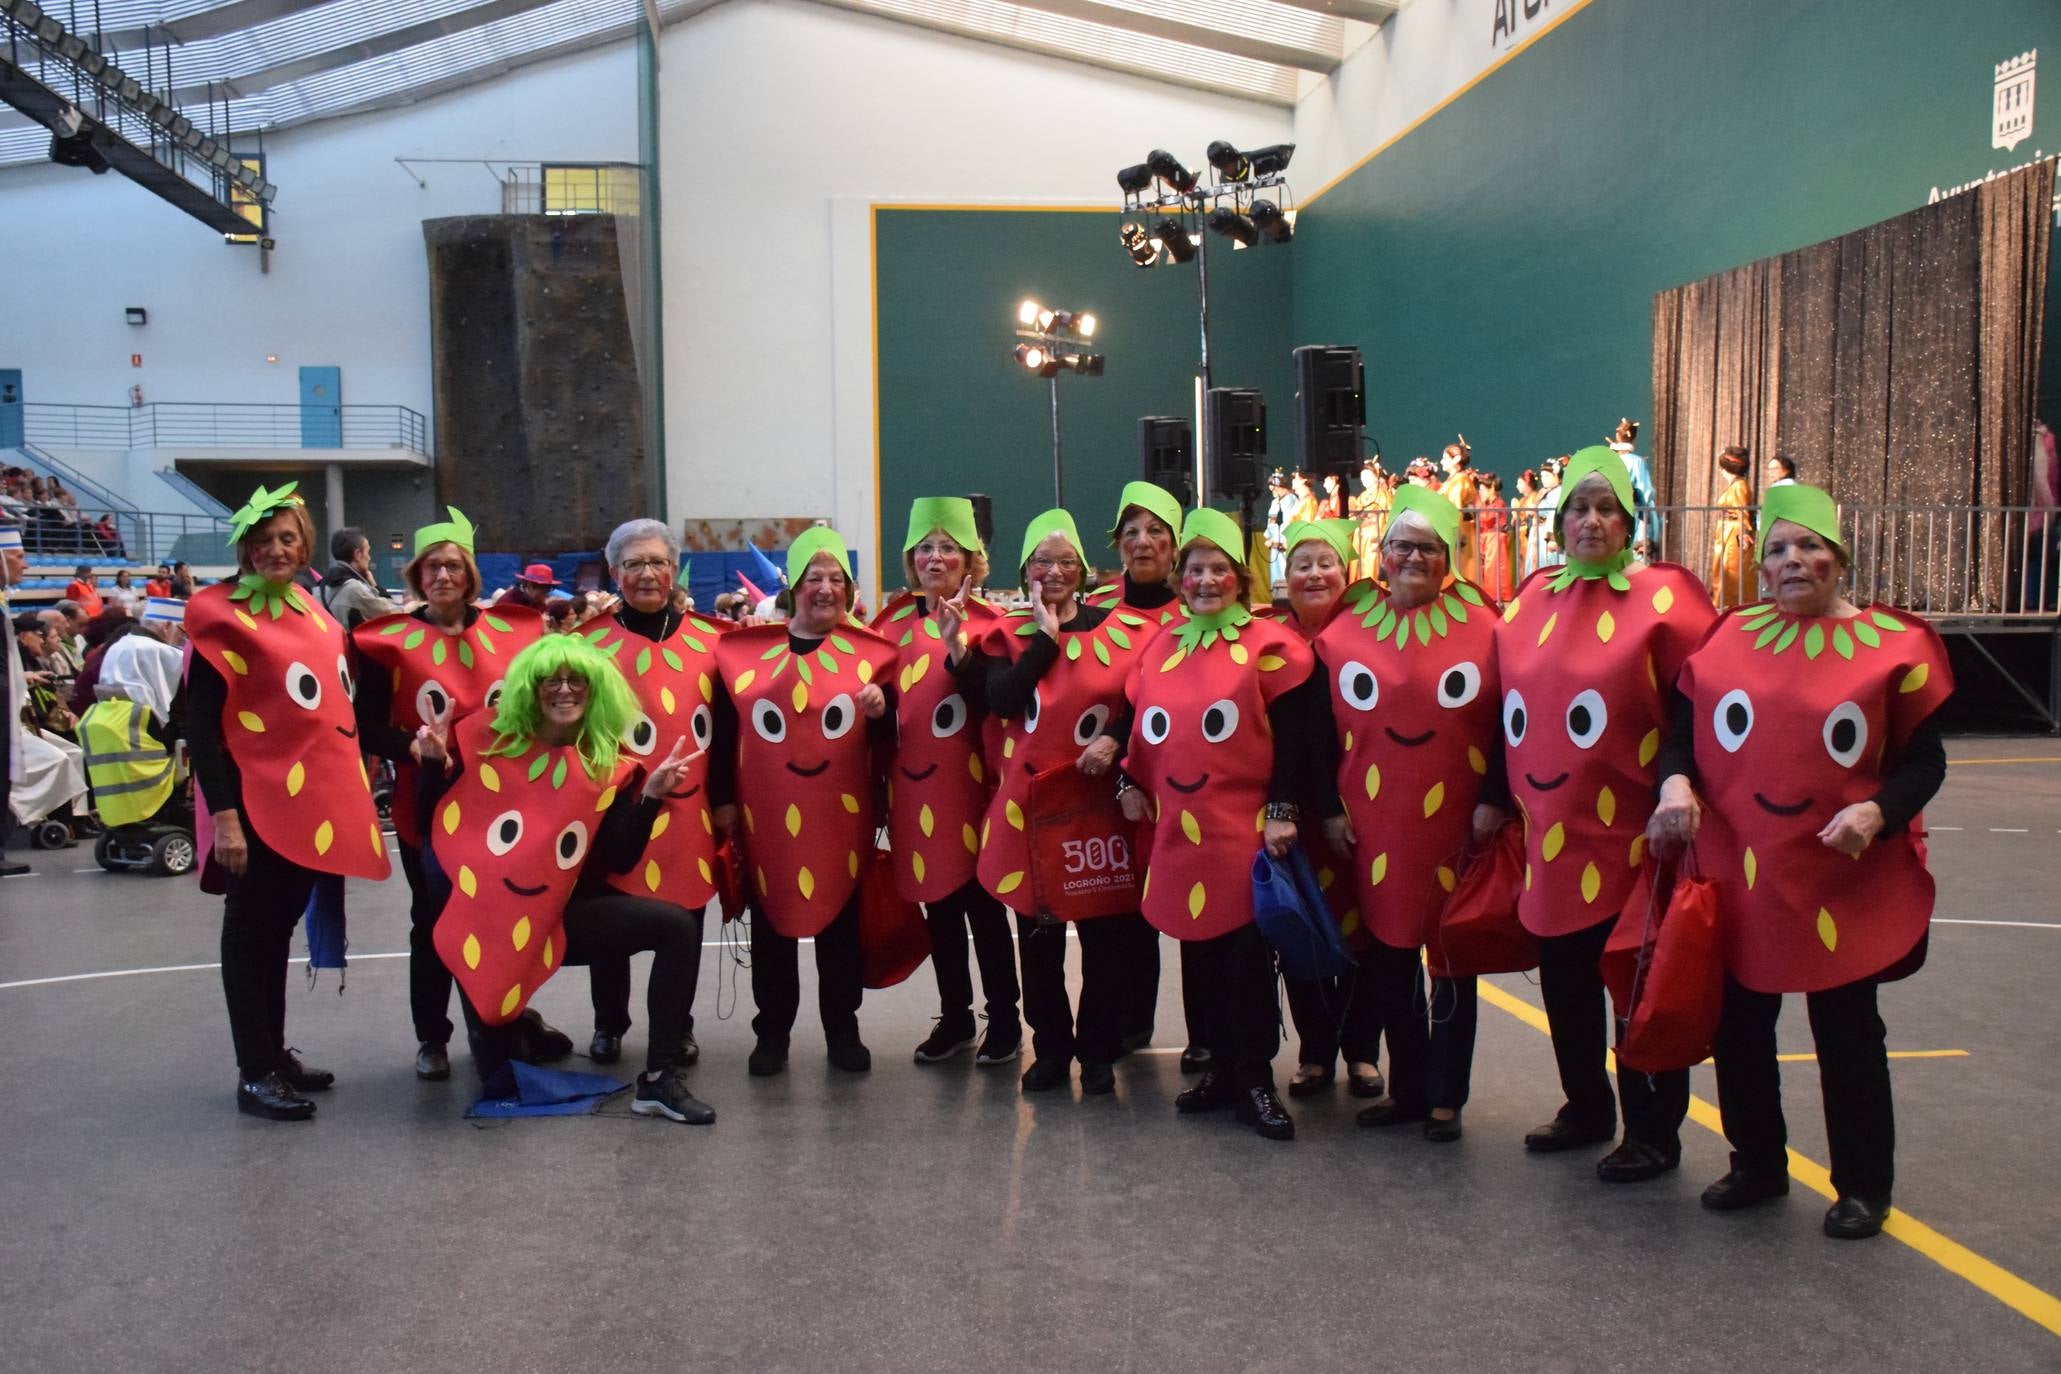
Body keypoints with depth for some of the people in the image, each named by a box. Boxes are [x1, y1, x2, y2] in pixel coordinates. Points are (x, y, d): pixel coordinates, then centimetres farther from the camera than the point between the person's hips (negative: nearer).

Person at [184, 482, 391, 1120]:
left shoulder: (308, 608, 11)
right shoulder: (220, 617, -10)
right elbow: (201, 725, -14)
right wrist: (223, 814, -20)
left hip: (313, 798, 7)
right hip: (256, 804, -7)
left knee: (280, 927, 17)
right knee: (251, 934, 2)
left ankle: (275, 1052, 29)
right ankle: (255, 1075, 11)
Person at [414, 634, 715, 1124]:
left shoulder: (611, 766, -2)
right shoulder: (489, 740, -4)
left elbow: (620, 862, -8)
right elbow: (434, 822, 0)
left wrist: (651, 796, -18)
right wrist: (434, 762, -16)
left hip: (559, 917, 1)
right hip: (484, 917, -1)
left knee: (677, 927, -23)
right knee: (498, 1078, 0)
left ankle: (658, 1080, -16)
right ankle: (511, 1025, 40)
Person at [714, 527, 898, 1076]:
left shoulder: (868, 650, 4)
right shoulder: (746, 647, 4)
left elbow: (888, 735, 6)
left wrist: (882, 709, -14)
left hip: (842, 815, 0)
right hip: (768, 815, 0)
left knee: (841, 922, 8)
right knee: (771, 925, 8)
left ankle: (842, 1030, 22)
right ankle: (772, 1031, 21)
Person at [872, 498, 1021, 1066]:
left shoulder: (987, 623, -2)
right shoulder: (893, 623, 9)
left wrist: (956, 643, -24)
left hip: (969, 787, -4)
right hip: (913, 789, 4)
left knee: (983, 904, 2)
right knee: (937, 906, 12)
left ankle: (1004, 1021, 15)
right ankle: (954, 1019, 24)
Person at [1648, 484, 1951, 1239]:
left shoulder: (1891, 644, -3)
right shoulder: (1728, 637, 4)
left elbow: (1923, 760, 0)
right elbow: (1684, 726, 9)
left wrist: (1877, 812, -18)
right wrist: (1676, 781, -11)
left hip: (1845, 884, -3)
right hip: (1739, 879, 3)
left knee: (1847, 1034, 8)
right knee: (1739, 1029, 13)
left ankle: (1862, 1185, 25)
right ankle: (1757, 1164, 32)